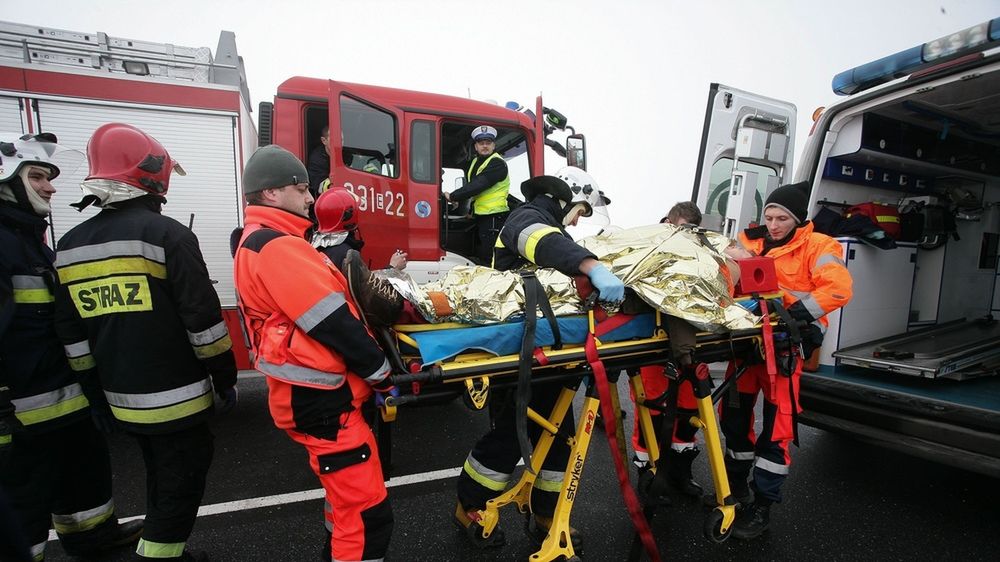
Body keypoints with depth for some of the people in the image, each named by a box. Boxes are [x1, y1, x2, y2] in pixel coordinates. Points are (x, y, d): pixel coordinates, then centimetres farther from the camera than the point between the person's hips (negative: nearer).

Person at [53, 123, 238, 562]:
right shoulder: (167, 234, -16)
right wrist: (225, 378, -7)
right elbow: (203, 317, -18)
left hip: (123, 399, 8)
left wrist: (96, 394, 19)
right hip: (175, 396, -7)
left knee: (161, 478, 24)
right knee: (180, 484, 7)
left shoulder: (70, 246, 6)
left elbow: (72, 334, 11)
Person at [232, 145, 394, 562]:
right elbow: (334, 323, -22)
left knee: (347, 493, 28)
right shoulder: (277, 246, -18)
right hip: (322, 401, -11)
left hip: (315, 394, 11)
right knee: (368, 513, -2)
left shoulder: (258, 243, 16)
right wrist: (382, 374, -10)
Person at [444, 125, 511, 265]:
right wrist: (470, 210, 13)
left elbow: (478, 185, -22)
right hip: (481, 216, 10)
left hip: (494, 217, -9)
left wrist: (452, 196, -16)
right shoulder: (475, 162, 15)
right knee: (480, 255, 19)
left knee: (490, 259, -9)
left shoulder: (498, 164, -14)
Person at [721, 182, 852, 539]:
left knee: (776, 427, 1)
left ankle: (762, 506, 17)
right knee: (734, 416, 13)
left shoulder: (816, 247, -4)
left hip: (784, 346, -4)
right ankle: (736, 485, 35)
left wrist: (795, 313, -22)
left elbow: (838, 288, -15)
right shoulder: (750, 243, 7)